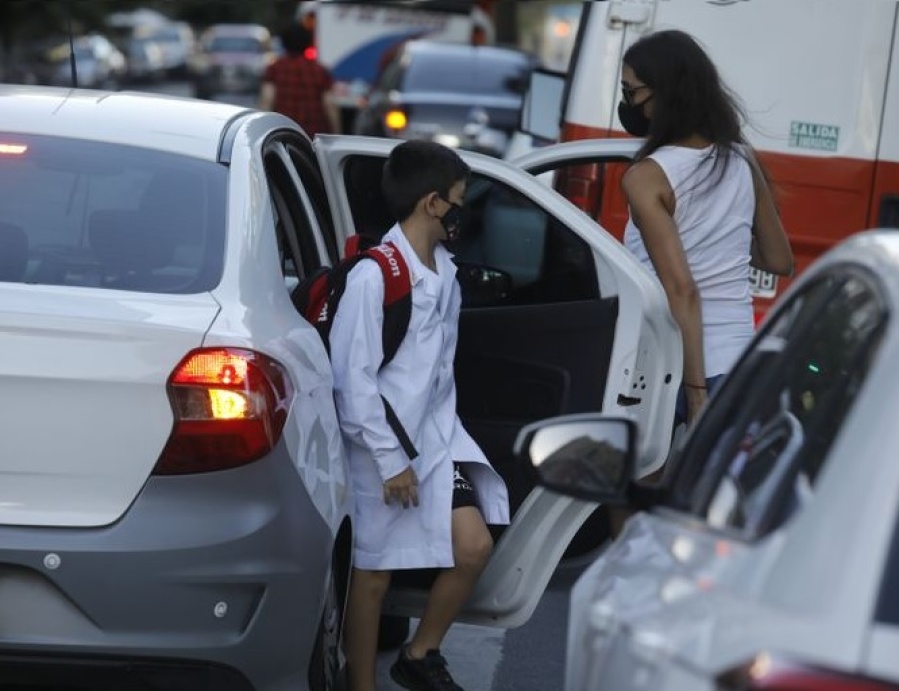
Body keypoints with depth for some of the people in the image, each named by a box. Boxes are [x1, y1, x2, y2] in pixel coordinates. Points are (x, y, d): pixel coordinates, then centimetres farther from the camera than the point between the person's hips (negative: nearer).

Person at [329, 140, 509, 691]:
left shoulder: (444, 270, 6)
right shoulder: (374, 276, -18)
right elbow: (352, 376, -17)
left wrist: (440, 427, 13)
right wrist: (389, 459, -15)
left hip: (436, 433, 7)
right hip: (382, 444, -7)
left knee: (474, 546, -1)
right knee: (375, 574, 4)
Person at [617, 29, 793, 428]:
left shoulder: (646, 177, -12)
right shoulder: (742, 161, 6)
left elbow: (681, 290, -18)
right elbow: (780, 261, 17)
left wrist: (695, 393, -18)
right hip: (736, 363, 5)